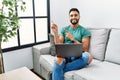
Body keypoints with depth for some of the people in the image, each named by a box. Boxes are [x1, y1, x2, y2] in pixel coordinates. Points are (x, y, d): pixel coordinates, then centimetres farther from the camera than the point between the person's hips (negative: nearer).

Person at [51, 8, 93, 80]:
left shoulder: (84, 31, 7)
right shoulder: (64, 29, 15)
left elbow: (85, 49, -3)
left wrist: (72, 39, -10)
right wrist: (55, 32, -5)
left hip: (77, 56, 1)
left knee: (88, 56, -35)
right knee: (58, 60, -37)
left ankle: (61, 69, -25)